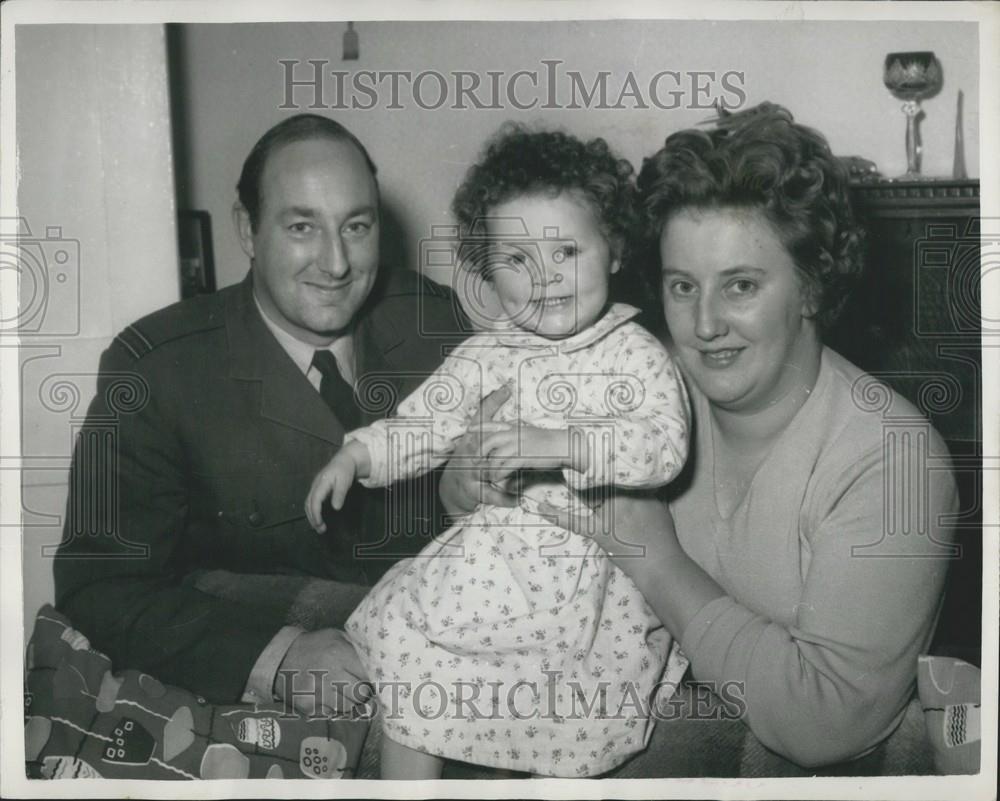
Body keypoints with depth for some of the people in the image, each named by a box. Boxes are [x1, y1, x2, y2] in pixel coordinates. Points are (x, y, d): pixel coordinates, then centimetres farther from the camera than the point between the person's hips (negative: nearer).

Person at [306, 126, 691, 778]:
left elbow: (664, 447, -22)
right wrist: (357, 456, -6)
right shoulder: (486, 355, 5)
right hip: (489, 558, 4)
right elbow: (424, 421, 10)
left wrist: (558, 444, -32)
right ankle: (407, 779, 16)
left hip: (590, 573, -4)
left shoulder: (636, 355, -8)